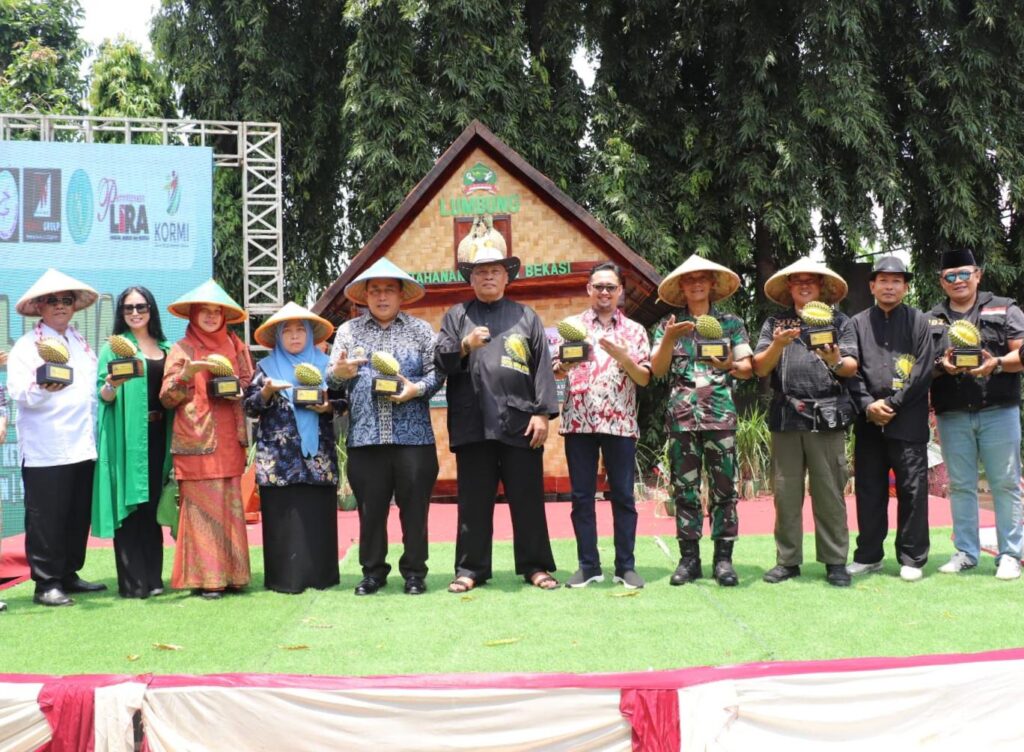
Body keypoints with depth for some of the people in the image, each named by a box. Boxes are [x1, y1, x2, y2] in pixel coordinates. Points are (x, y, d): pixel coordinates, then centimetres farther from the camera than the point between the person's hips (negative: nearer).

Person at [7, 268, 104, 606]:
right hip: (45, 449, -6)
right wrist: (42, 389, -31)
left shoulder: (82, 344, 19)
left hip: (83, 447, 6)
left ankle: (68, 575, 21)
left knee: (79, 516, 9)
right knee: (46, 518, -3)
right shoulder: (26, 346, 0)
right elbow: (19, 392, -12)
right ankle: (46, 583, 5)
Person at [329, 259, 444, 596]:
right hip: (365, 437, 1)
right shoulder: (348, 331, 15)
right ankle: (373, 571, 15)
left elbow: (436, 371, 5)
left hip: (413, 435, -1)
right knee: (370, 508, 4)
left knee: (414, 507, 2)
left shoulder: (420, 329, 11)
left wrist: (417, 388, -14)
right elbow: (331, 374, 9)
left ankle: (414, 571, 12)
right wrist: (339, 372, -14)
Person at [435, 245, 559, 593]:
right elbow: (440, 361, 5)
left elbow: (542, 367, 6)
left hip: (519, 423, 0)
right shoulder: (456, 316, 14)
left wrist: (543, 413, -3)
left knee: (528, 499, 3)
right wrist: (465, 346, -13)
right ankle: (470, 568, 11)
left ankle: (535, 566, 11)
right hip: (472, 423, 0)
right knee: (473, 501, 4)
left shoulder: (526, 316, 14)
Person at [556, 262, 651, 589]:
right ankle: (588, 565, 10)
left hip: (620, 423, 0)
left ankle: (626, 565, 9)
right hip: (579, 421, 0)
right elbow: (556, 372, 5)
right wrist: (565, 365, -17)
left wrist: (624, 358, -13)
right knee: (582, 496, 3)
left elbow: (645, 378, 4)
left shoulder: (634, 330, 9)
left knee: (623, 495, 3)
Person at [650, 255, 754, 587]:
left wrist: (728, 365, -13)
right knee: (684, 488, 2)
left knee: (724, 487, -3)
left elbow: (748, 368, 9)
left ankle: (723, 558, 3)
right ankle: (689, 558, 7)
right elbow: (657, 369, 4)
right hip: (681, 415, 1)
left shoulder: (731, 323, 11)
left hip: (720, 413, -1)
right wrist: (669, 339, -13)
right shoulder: (668, 325, 12)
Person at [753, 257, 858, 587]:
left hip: (827, 415, -1)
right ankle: (787, 560, 11)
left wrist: (836, 361, -19)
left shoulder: (838, 321, 12)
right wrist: (778, 345, -14)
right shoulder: (775, 323, 14)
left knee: (829, 492, -1)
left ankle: (835, 562, 5)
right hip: (786, 415, 2)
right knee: (786, 491, 3)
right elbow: (760, 368, 5)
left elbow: (852, 367, 3)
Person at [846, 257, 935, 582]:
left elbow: (923, 372, -3)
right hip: (868, 421, 2)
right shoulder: (858, 324, 11)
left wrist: (891, 404, -10)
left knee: (912, 489, 0)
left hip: (908, 421, -2)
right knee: (869, 490, 8)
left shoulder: (918, 322, 4)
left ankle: (912, 559, 9)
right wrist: (868, 405, -10)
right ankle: (868, 555, 18)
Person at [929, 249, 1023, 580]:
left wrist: (997, 363, -19)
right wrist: (941, 366, -11)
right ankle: (965, 552, 15)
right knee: (960, 485, 7)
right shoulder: (931, 320, 13)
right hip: (952, 416, 2)